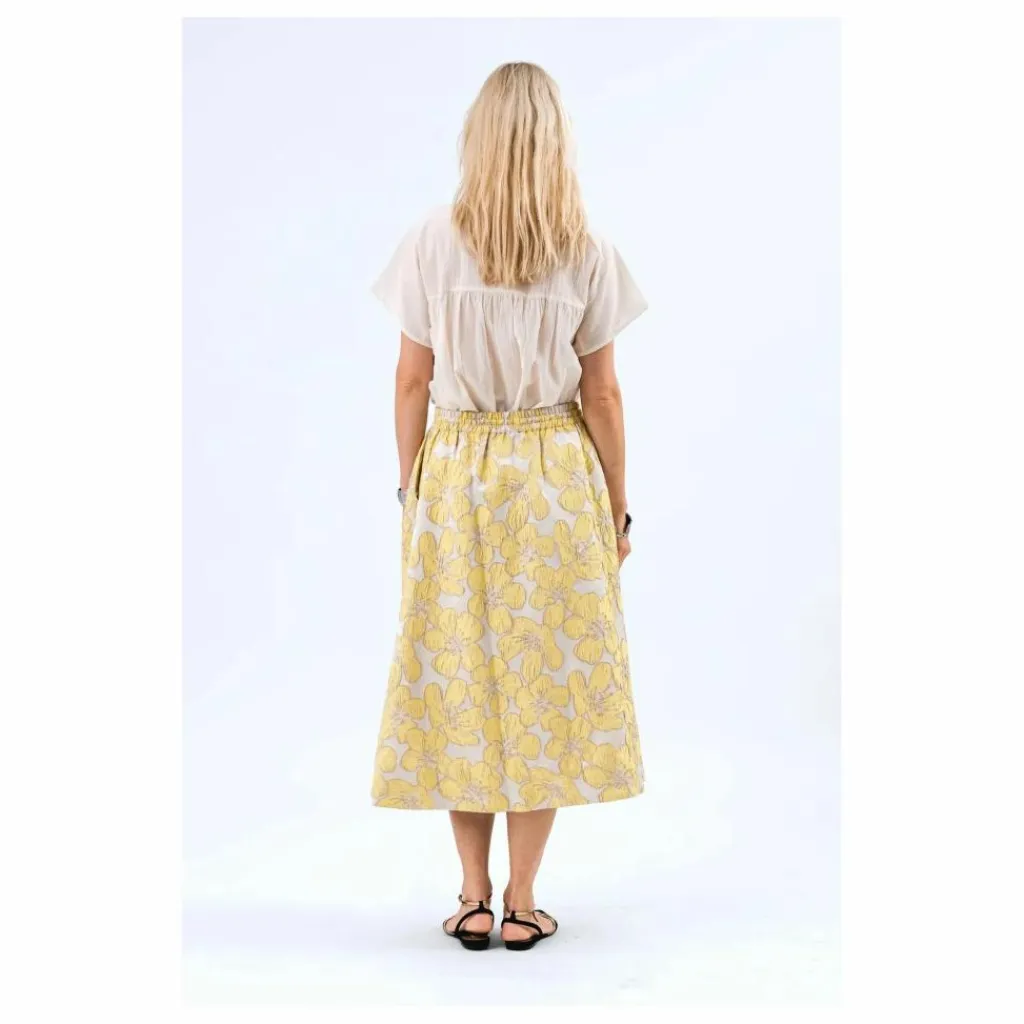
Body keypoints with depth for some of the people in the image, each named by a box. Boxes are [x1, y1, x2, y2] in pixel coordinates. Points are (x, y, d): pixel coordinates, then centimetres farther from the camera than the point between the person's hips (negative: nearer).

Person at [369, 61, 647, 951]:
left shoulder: (432, 242, -5)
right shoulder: (588, 252, -4)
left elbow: (412, 382, -2)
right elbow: (603, 394, -2)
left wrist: (411, 487, 9)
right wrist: (618, 508, 7)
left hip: (455, 475, 0)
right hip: (556, 480, 0)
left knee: (458, 675, 10)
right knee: (547, 679, 7)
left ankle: (474, 899, 17)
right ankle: (522, 902, 14)